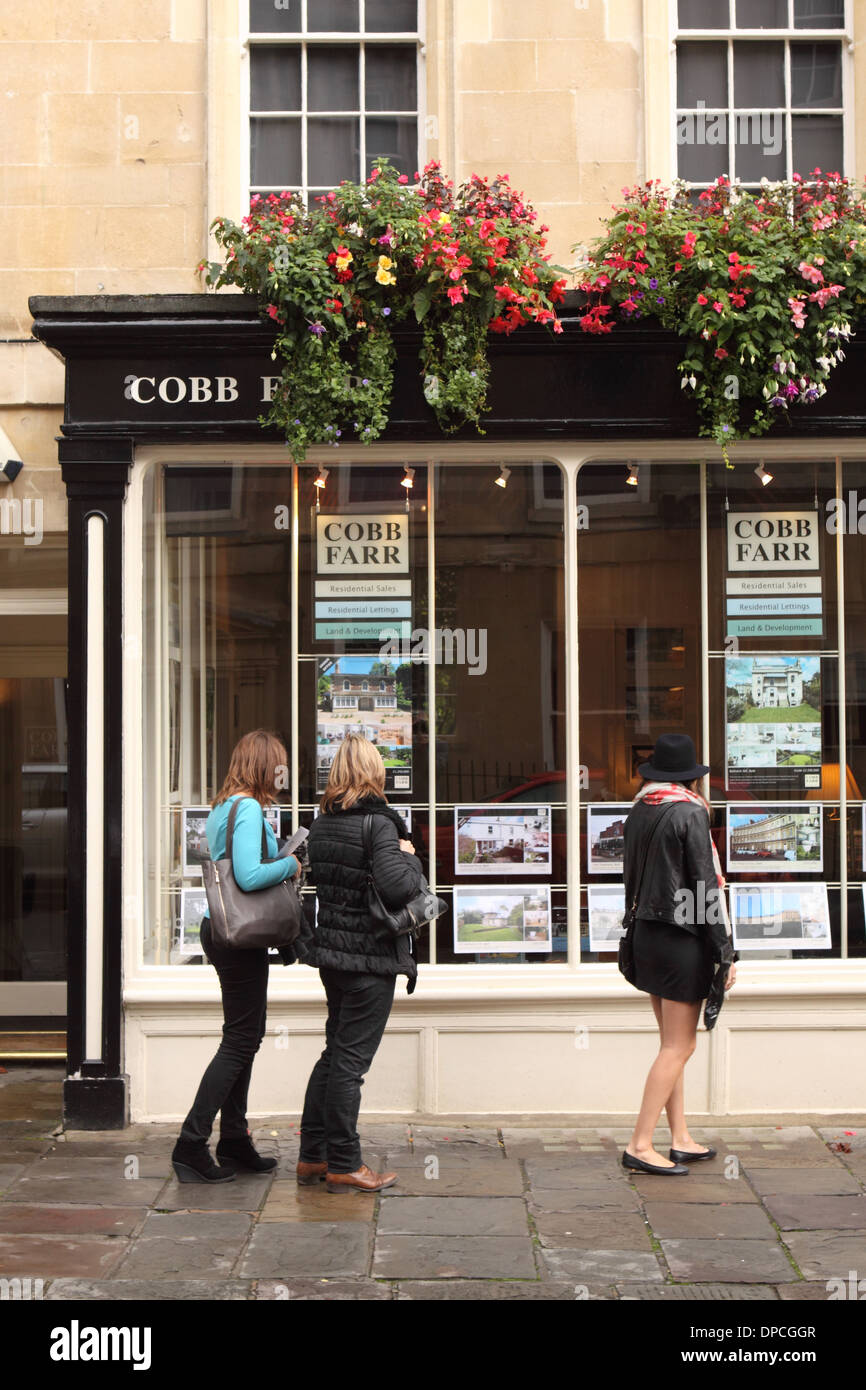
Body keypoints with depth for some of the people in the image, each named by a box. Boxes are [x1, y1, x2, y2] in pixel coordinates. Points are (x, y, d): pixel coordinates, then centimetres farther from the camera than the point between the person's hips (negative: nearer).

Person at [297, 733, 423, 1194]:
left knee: (334, 1053, 17)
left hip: (332, 951, 8)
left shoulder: (321, 824, 8)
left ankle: (311, 1156, 22)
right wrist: (409, 856, -7)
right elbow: (397, 887, -26)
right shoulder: (378, 823, -15)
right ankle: (343, 1165, 8)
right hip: (371, 956, -8)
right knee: (351, 1060, -1)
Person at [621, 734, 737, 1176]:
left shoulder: (638, 812, 7)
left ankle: (680, 1140, 20)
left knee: (674, 1042, 15)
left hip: (647, 935, 8)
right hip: (684, 940, -8)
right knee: (679, 1046, -2)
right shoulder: (690, 813, -14)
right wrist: (725, 952, -9)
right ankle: (640, 1145, -4)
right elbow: (707, 885, -14)